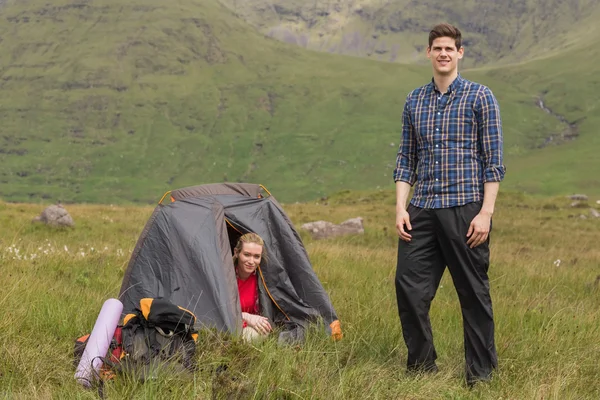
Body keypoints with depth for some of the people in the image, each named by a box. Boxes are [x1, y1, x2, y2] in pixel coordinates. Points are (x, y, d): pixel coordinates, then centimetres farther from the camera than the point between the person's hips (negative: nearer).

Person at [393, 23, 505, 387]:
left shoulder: (480, 97, 0)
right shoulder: (414, 101, 13)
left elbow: (493, 159, -4)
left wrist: (486, 212, -11)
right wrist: (400, 208, 5)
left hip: (465, 208, -4)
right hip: (422, 210, 4)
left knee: (473, 292, 2)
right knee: (409, 286, 1)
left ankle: (481, 375, 14)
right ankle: (422, 367, 16)